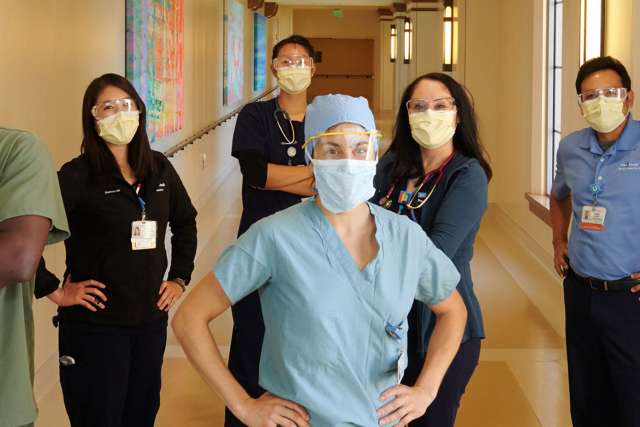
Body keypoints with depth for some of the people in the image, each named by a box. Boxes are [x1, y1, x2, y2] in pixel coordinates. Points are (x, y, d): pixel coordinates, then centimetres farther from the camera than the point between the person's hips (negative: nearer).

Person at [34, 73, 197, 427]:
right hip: (94, 324, -6)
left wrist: (179, 278, 15)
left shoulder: (159, 168, 5)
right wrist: (54, 291, -17)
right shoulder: (78, 175, -14)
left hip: (151, 318, 6)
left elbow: (185, 223, 22)